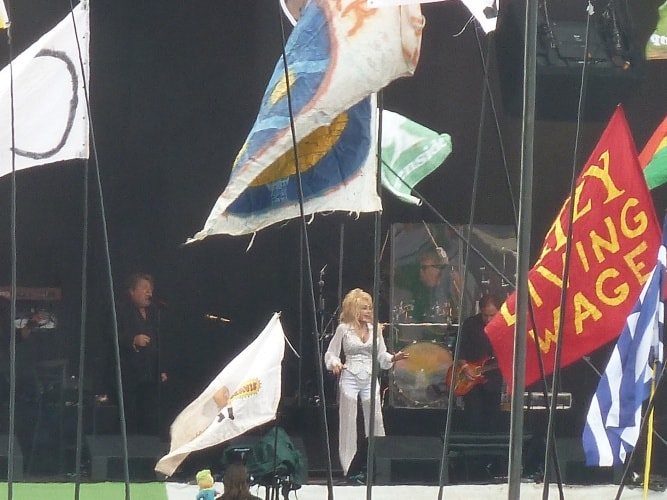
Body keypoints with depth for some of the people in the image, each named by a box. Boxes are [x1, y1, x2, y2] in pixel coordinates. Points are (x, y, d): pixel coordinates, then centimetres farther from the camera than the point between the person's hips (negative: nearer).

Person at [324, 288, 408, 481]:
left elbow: (381, 356, 13)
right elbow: (331, 353, 3)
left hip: (369, 378, 3)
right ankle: (350, 468, 3)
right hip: (350, 377, -3)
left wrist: (393, 358, -6)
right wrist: (335, 364, -18)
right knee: (348, 422, -2)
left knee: (375, 421, 0)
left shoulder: (375, 330, 7)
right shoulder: (344, 329, -2)